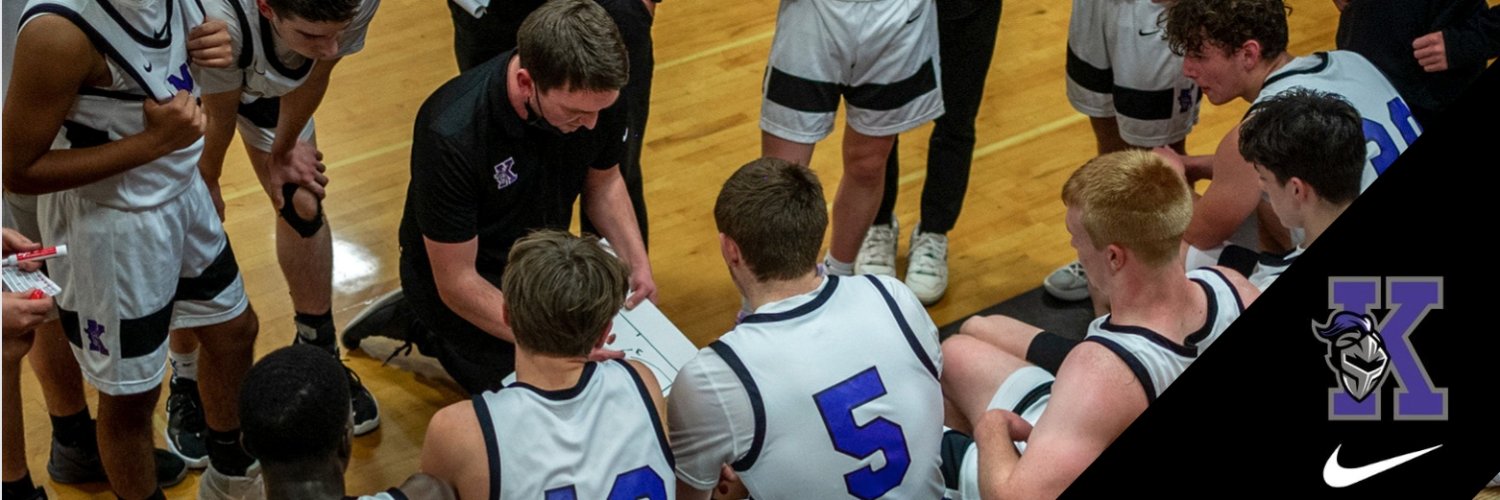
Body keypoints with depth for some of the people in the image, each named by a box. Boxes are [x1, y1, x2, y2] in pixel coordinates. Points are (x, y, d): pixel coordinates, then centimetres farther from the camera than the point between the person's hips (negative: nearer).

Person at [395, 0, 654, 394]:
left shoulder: (594, 95, -20)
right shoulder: (452, 136, -36)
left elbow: (603, 181, 3)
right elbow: (456, 283, -30)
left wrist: (637, 262, -11)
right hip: (467, 279, -6)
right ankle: (435, 332, 11)